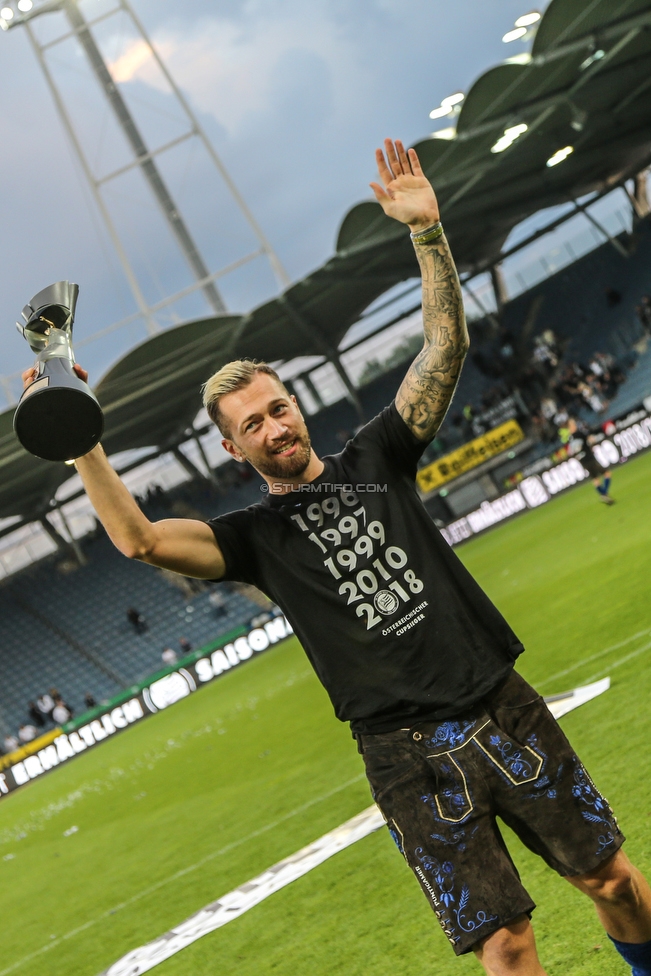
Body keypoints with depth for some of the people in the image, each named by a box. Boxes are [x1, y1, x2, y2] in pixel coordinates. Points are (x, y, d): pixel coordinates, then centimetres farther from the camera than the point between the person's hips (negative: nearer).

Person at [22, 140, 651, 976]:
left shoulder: (374, 457, 11)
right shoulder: (255, 535, 6)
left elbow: (445, 346, 3)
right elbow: (139, 539, -8)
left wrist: (426, 231, -7)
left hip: (504, 707, 3)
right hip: (408, 752, -2)